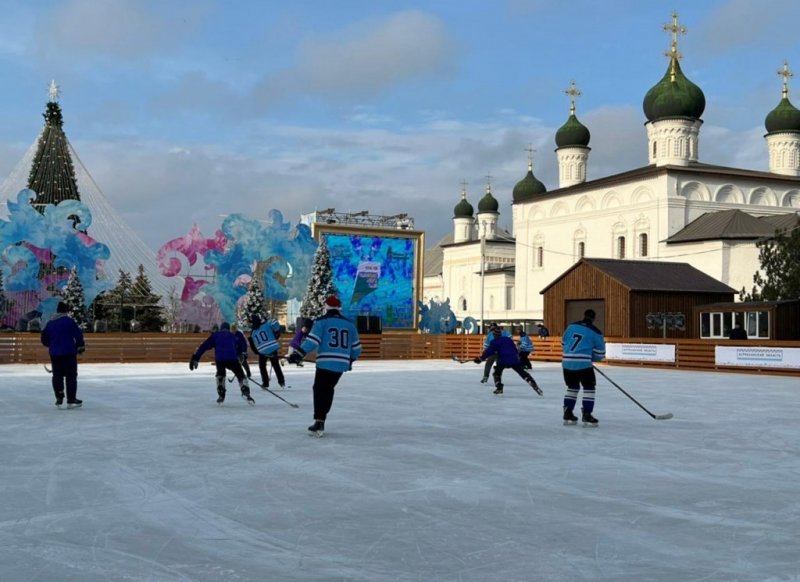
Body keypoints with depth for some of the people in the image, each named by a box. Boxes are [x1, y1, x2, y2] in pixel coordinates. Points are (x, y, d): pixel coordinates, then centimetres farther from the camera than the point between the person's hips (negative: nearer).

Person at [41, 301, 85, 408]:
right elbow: (78, 334, -9)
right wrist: (81, 346, 4)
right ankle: (71, 400, -2)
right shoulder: (69, 321, -6)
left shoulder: (50, 323, 11)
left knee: (57, 375, 13)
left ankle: (59, 398, 11)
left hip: (54, 353, 5)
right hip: (69, 352, -5)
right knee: (71, 375, -1)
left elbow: (44, 339, 17)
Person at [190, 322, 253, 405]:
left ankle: (221, 395, 22)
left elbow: (203, 346, 18)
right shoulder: (234, 336, 29)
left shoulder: (215, 335, 26)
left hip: (219, 359, 1)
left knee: (220, 374, 30)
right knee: (241, 375, 14)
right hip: (232, 359, -1)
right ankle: (245, 392, -9)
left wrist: (195, 358, 17)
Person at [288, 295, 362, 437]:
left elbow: (312, 341, -13)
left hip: (325, 363, -5)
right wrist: (351, 359, 33)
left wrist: (299, 354, -13)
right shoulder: (349, 324, 12)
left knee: (320, 390, -3)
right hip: (341, 364, 5)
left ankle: (319, 422, -15)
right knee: (328, 389, 19)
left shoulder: (321, 321, -2)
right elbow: (356, 346, 17)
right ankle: (321, 416, 25)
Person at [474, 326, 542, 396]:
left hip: (502, 360, -4)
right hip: (514, 359, 4)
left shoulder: (494, 342, 5)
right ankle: (535, 386, -1)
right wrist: (518, 357, 36)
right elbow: (515, 349, 25)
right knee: (523, 373, 9)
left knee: (497, 373, 20)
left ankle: (499, 388, 4)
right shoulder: (508, 339, 21)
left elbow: (489, 351, -5)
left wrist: (480, 359, -2)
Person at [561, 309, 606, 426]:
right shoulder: (595, 332, -2)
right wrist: (591, 358, 22)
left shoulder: (571, 326, 10)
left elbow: (564, 343, 19)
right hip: (583, 363, -5)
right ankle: (587, 416, -1)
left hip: (567, 362, 5)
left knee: (572, 387, 20)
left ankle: (568, 414, 20)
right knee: (589, 388, 6)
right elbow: (600, 353, 2)